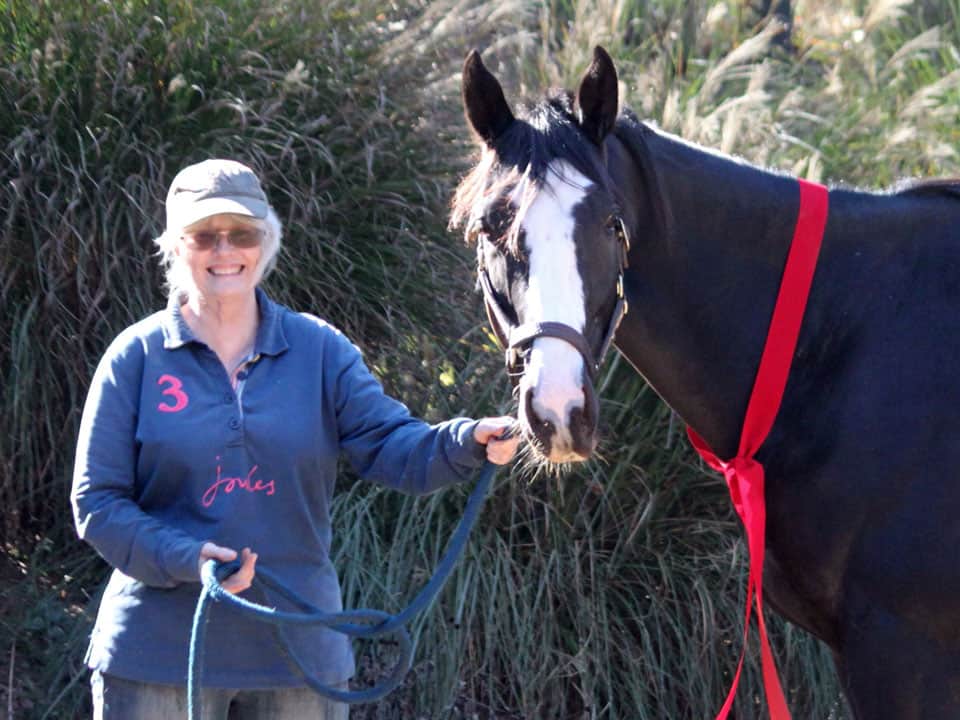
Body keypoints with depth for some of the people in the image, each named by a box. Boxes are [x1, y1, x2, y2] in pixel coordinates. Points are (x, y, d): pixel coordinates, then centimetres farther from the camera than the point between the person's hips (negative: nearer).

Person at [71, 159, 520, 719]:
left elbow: (394, 447, -3)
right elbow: (97, 504, -4)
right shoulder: (136, 357, -1)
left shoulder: (319, 350, 5)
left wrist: (471, 442, -25)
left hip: (298, 648, 2)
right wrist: (187, 559, -20)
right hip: (160, 654, -2)